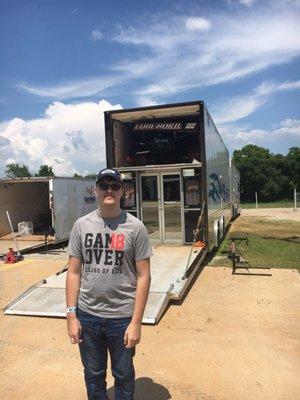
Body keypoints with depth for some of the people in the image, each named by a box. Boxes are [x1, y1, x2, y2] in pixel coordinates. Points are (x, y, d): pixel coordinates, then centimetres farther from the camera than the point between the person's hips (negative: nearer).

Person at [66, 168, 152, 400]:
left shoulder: (135, 227, -8)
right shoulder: (82, 225, -1)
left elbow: (143, 276, -8)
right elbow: (74, 272, 3)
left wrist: (136, 322, -10)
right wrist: (71, 315, -1)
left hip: (122, 316, -2)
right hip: (87, 315, 3)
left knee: (123, 376, 17)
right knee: (93, 375, 21)